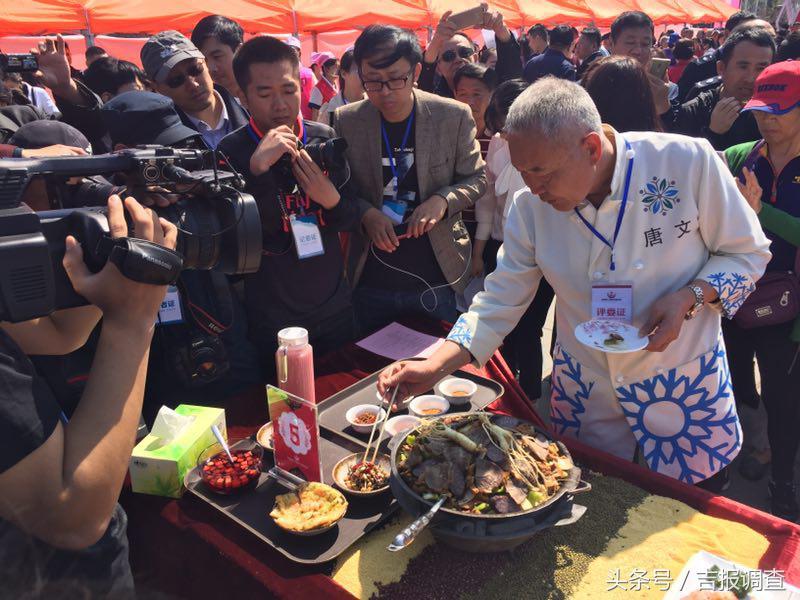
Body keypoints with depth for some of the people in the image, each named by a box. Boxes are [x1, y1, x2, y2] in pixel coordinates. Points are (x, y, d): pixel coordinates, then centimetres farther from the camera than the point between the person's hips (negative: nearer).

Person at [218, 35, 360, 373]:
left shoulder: (324, 139, -2)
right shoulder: (232, 152, -11)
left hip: (335, 308, 4)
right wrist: (257, 168, -28)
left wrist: (332, 199, -18)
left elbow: (351, 221, 5)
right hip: (272, 322, -3)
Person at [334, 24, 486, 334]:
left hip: (437, 279, 0)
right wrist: (365, 213, -17)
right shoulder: (345, 121, -5)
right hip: (370, 282, 1)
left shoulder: (454, 116, -7)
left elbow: (475, 178, 2)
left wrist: (443, 200, -18)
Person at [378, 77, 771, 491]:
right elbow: (498, 302, -8)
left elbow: (747, 252, -6)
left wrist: (689, 297, -25)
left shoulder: (688, 161, -20)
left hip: (685, 391, -1)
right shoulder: (530, 207, -13)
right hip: (585, 396, 2)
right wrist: (435, 367, -19)